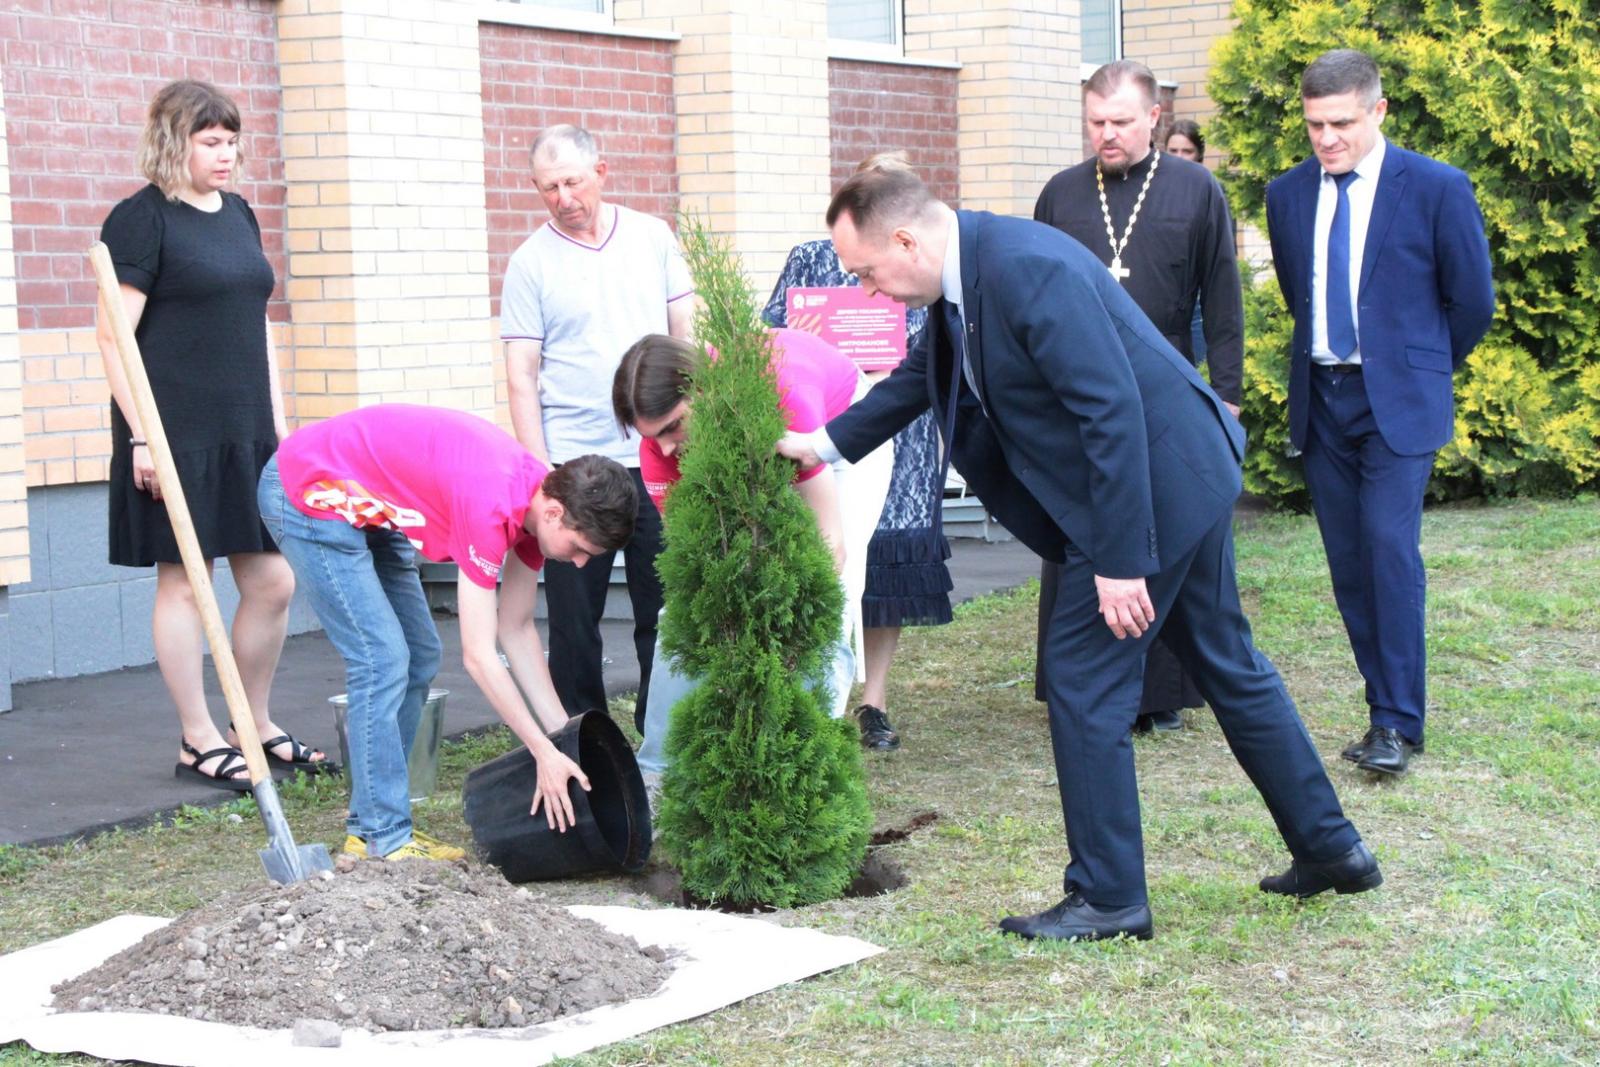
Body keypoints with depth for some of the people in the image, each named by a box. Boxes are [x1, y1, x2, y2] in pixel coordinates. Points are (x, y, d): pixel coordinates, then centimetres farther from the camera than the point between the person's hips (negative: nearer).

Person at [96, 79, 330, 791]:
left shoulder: (239, 215, 15)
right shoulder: (142, 219, -7)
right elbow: (114, 333, -11)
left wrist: (278, 419, 15)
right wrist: (142, 435, -16)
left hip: (248, 437, 7)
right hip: (178, 436, -7)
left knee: (272, 583, 8)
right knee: (182, 581, 1)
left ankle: (258, 726, 23)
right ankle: (198, 741, 11)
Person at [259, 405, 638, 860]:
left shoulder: (542, 499, -6)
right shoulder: (491, 506, -33)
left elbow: (517, 629, 3)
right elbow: (479, 655, -29)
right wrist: (545, 753, -24)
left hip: (362, 505, 10)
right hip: (310, 493, -10)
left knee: (419, 658, 8)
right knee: (382, 660, -14)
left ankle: (370, 822, 15)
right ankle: (383, 840, -7)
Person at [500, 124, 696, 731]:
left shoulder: (653, 239, 7)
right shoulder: (531, 263, 0)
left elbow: (687, 334, 10)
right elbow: (521, 376, -2)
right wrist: (539, 470, -9)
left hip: (656, 457, 2)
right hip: (573, 464, -2)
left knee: (664, 609, 7)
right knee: (575, 617, 3)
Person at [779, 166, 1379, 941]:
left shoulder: (1026, 269, -25)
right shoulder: (962, 278, 6)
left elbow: (1113, 411, -28)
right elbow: (922, 377, 26)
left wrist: (1122, 561, -26)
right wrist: (829, 442, 32)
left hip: (1156, 485, -10)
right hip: (1190, 480, 10)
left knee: (1084, 679, -3)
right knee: (1228, 667, 18)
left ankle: (1108, 897, 7)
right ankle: (1330, 848, 28)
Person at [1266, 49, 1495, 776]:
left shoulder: (1437, 190, -5)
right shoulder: (1288, 196, 7)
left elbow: (1472, 301, 3)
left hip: (1398, 402, -4)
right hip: (1321, 402, 5)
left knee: (1390, 549, -15)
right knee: (1349, 565, 4)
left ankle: (1399, 723, -11)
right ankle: (1387, 709, 13)